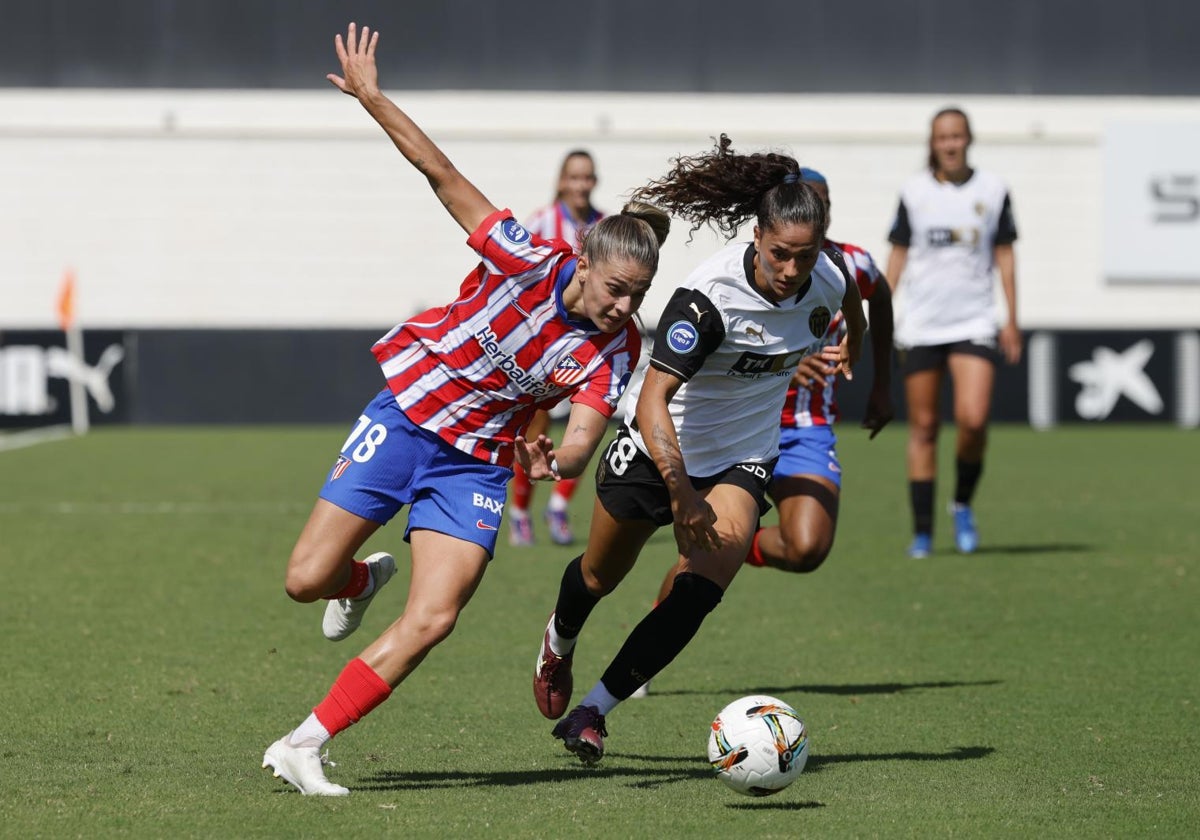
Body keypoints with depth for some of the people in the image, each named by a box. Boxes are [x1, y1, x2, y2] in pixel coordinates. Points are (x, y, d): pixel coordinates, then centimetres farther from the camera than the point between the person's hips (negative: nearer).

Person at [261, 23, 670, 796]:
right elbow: (443, 174, -19)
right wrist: (372, 97, -21)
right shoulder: (528, 261, -20)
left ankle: (302, 747, -5)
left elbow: (587, 433, -23)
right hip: (405, 418, -1)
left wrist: (557, 462, -43)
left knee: (431, 622, -14)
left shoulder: (617, 348, -13)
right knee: (307, 580, -2)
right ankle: (363, 580, 38)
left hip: (477, 464, 2)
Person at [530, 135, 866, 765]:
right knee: (600, 576, 20)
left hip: (742, 458, 3)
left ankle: (592, 711, -9)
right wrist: (681, 492, -49)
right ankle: (558, 644, 56)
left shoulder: (829, 278, -17)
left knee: (701, 589, -20)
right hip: (657, 448, -3)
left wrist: (852, 347, 30)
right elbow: (654, 398, -39)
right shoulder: (711, 295, -34)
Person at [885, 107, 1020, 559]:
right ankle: (922, 532, 9)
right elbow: (898, 254, 9)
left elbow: (1004, 254, 8)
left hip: (974, 321, -1)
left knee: (973, 420, -16)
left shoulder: (992, 190, 3)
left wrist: (1012, 318, 4)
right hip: (920, 325, 1)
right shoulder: (915, 191, 3)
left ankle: (963, 504, 10)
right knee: (923, 426, 2)